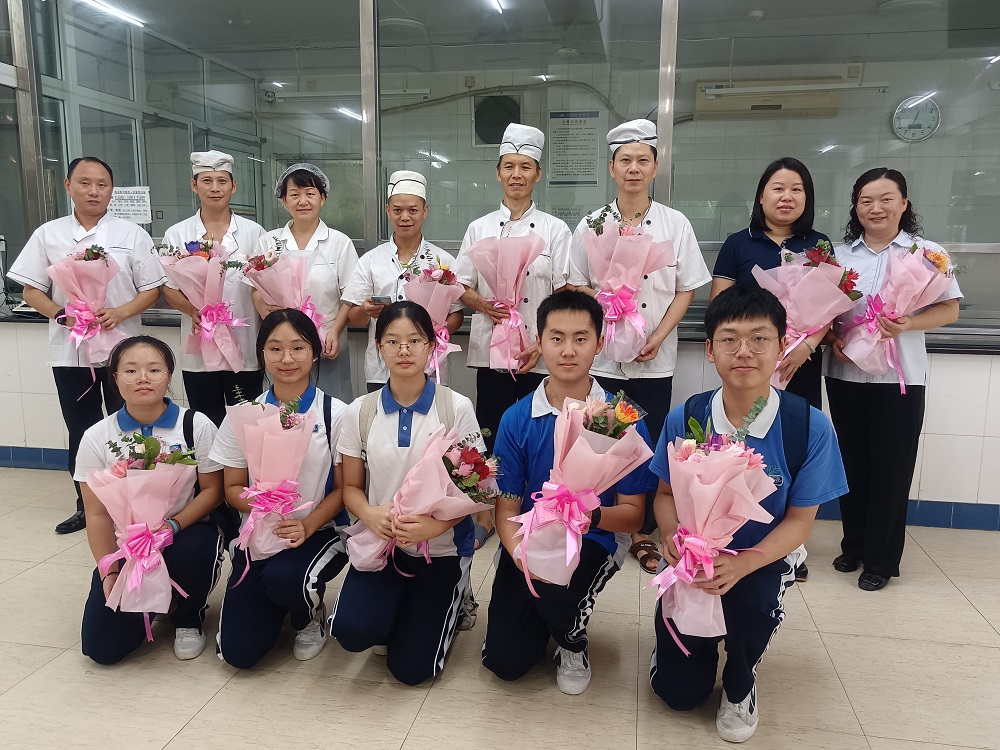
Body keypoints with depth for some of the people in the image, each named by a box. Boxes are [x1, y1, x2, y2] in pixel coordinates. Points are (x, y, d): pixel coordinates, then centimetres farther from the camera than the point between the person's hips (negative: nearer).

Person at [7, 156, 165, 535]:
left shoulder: (132, 234, 1)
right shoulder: (48, 234, 4)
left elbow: (151, 289, 0)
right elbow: (31, 291, 5)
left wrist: (120, 312, -17)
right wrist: (64, 315, -13)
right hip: (70, 351, 2)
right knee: (81, 432, 11)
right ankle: (87, 506, 26)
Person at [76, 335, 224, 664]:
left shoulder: (195, 425, -9)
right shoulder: (97, 437, -4)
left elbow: (212, 490, -7)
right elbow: (98, 514, -3)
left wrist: (173, 525, -22)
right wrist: (110, 571, -12)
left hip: (187, 530, -1)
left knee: (192, 553, -38)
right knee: (102, 646, -11)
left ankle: (189, 618, -1)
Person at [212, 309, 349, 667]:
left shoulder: (335, 413, -8)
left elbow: (344, 488, -5)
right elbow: (233, 488, 4)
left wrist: (308, 524, -21)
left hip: (319, 532, -2)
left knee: (282, 577, -35)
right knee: (238, 652, -7)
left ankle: (310, 616, 4)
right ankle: (278, 604, 29)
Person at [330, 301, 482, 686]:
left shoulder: (456, 408, -9)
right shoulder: (360, 411, -1)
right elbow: (351, 487, 4)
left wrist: (434, 525, -24)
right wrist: (371, 515, -19)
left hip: (441, 547, -2)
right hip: (380, 543, 2)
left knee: (411, 668, -4)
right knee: (351, 631, -22)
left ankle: (443, 605, 27)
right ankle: (397, 611, 14)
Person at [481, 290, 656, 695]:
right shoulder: (517, 419, -5)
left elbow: (633, 514, -7)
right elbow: (506, 508, -5)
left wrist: (592, 515, -29)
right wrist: (520, 553, -26)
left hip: (594, 541, -2)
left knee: (552, 582, -35)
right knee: (505, 660, -8)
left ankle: (574, 644, 4)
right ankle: (546, 615, 28)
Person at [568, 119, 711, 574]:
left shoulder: (676, 224, 3)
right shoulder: (591, 226, 3)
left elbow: (685, 290, 2)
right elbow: (577, 288, 5)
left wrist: (658, 337, -10)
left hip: (655, 360, 0)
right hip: (602, 357, 0)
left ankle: (643, 534, 23)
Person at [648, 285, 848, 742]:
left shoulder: (810, 427, -19)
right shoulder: (685, 419, -16)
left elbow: (799, 519, -12)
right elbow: (666, 494, -3)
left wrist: (743, 564, -30)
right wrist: (672, 535, -27)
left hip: (764, 557, -1)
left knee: (751, 598, -37)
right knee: (678, 692, -2)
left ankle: (740, 686, 1)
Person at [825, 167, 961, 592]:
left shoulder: (927, 252, 0)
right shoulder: (839, 255, 7)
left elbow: (949, 310, -1)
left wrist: (906, 324, -19)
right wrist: (832, 338, -9)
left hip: (900, 377, -2)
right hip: (846, 375, 3)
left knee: (891, 469, 3)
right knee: (853, 463, 11)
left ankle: (881, 560, 16)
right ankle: (854, 545, 28)